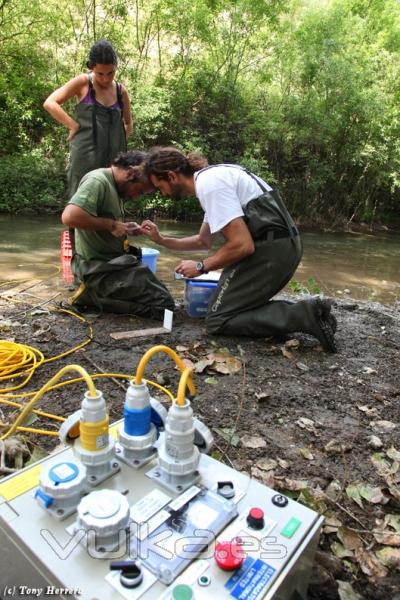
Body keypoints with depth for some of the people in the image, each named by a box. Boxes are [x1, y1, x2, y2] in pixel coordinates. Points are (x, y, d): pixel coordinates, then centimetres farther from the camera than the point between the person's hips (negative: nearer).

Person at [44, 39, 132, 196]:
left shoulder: (121, 91, 9)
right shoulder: (83, 83, 0)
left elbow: (128, 123, 23)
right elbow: (49, 103, -5)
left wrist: (119, 141, 7)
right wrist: (75, 126, -11)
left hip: (113, 158, 4)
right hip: (86, 156, -4)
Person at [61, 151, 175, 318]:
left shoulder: (115, 185, 13)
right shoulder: (97, 181, -17)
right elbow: (69, 216, -33)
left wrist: (123, 227, 5)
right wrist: (110, 224, -22)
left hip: (113, 261, 10)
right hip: (101, 268, -10)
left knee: (160, 290, 20)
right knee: (164, 304, -12)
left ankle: (94, 295, 8)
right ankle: (94, 296, -7)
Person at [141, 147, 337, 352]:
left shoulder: (209, 184, -14)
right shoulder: (211, 177, 19)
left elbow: (243, 245, -20)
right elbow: (204, 241, 29)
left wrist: (201, 266, -6)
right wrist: (161, 239, 22)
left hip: (269, 250, -10)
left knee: (217, 321, 0)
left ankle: (304, 315, -10)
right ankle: (308, 311, 6)